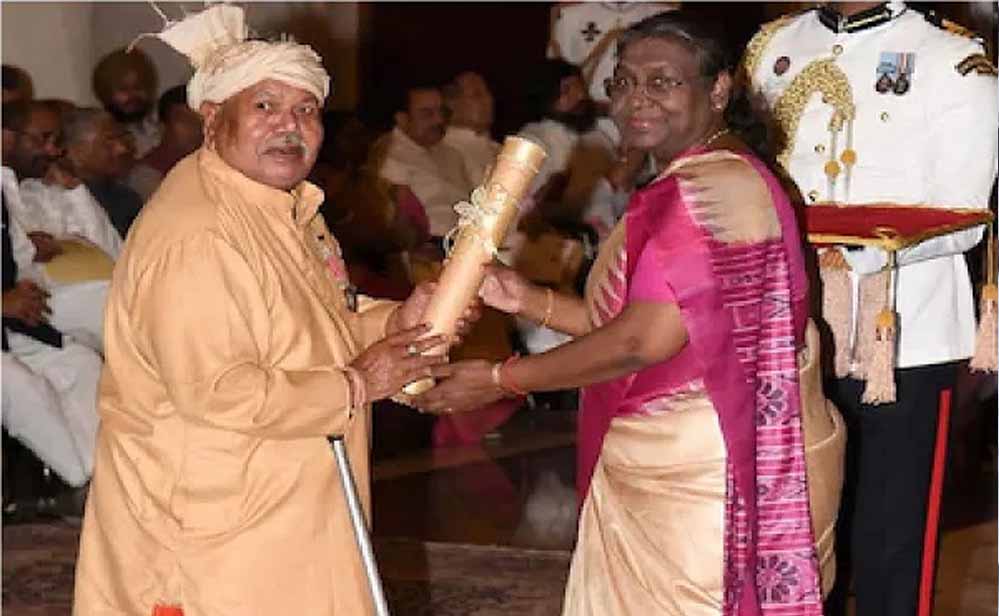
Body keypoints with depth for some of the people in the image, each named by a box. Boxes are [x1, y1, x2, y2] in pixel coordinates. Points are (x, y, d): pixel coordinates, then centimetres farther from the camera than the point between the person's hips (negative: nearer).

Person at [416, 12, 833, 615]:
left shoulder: (713, 188, -18)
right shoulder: (683, 186, 17)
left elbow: (647, 340, -22)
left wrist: (499, 380, -14)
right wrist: (529, 300, 5)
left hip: (693, 477, -10)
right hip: (664, 469, 10)